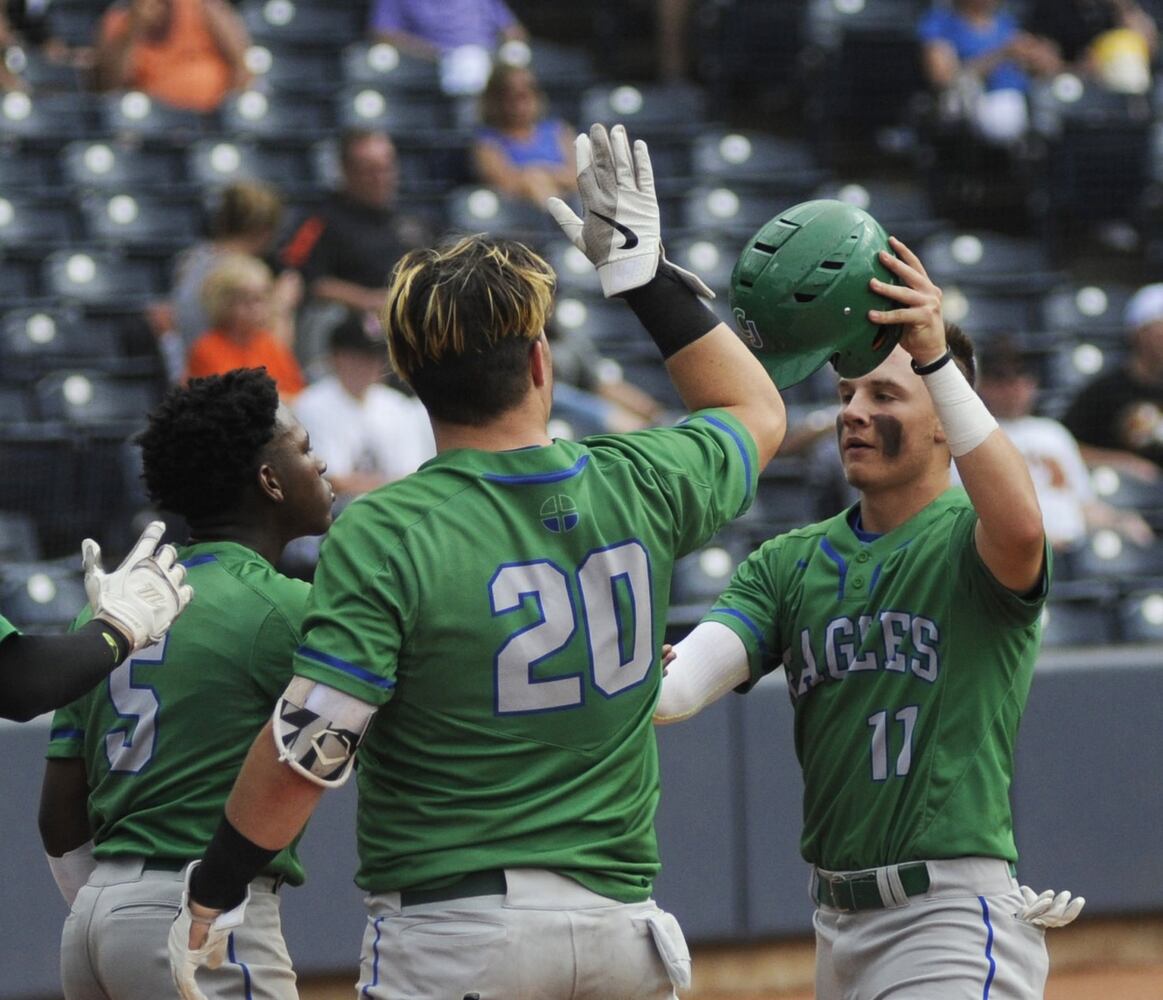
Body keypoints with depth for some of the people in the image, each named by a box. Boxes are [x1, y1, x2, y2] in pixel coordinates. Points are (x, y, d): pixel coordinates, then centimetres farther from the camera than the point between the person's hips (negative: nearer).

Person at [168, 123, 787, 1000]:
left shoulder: (384, 534, -11)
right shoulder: (635, 489, 1)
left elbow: (306, 749, -15)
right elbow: (756, 410, 24)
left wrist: (212, 893, -3)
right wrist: (643, 272, 26)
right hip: (619, 925, 4)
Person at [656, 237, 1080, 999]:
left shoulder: (966, 541, -5)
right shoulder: (790, 563, 11)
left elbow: (1020, 528, -31)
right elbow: (685, 682, -3)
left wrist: (936, 357, -37)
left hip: (952, 916, -7)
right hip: (839, 923, 7)